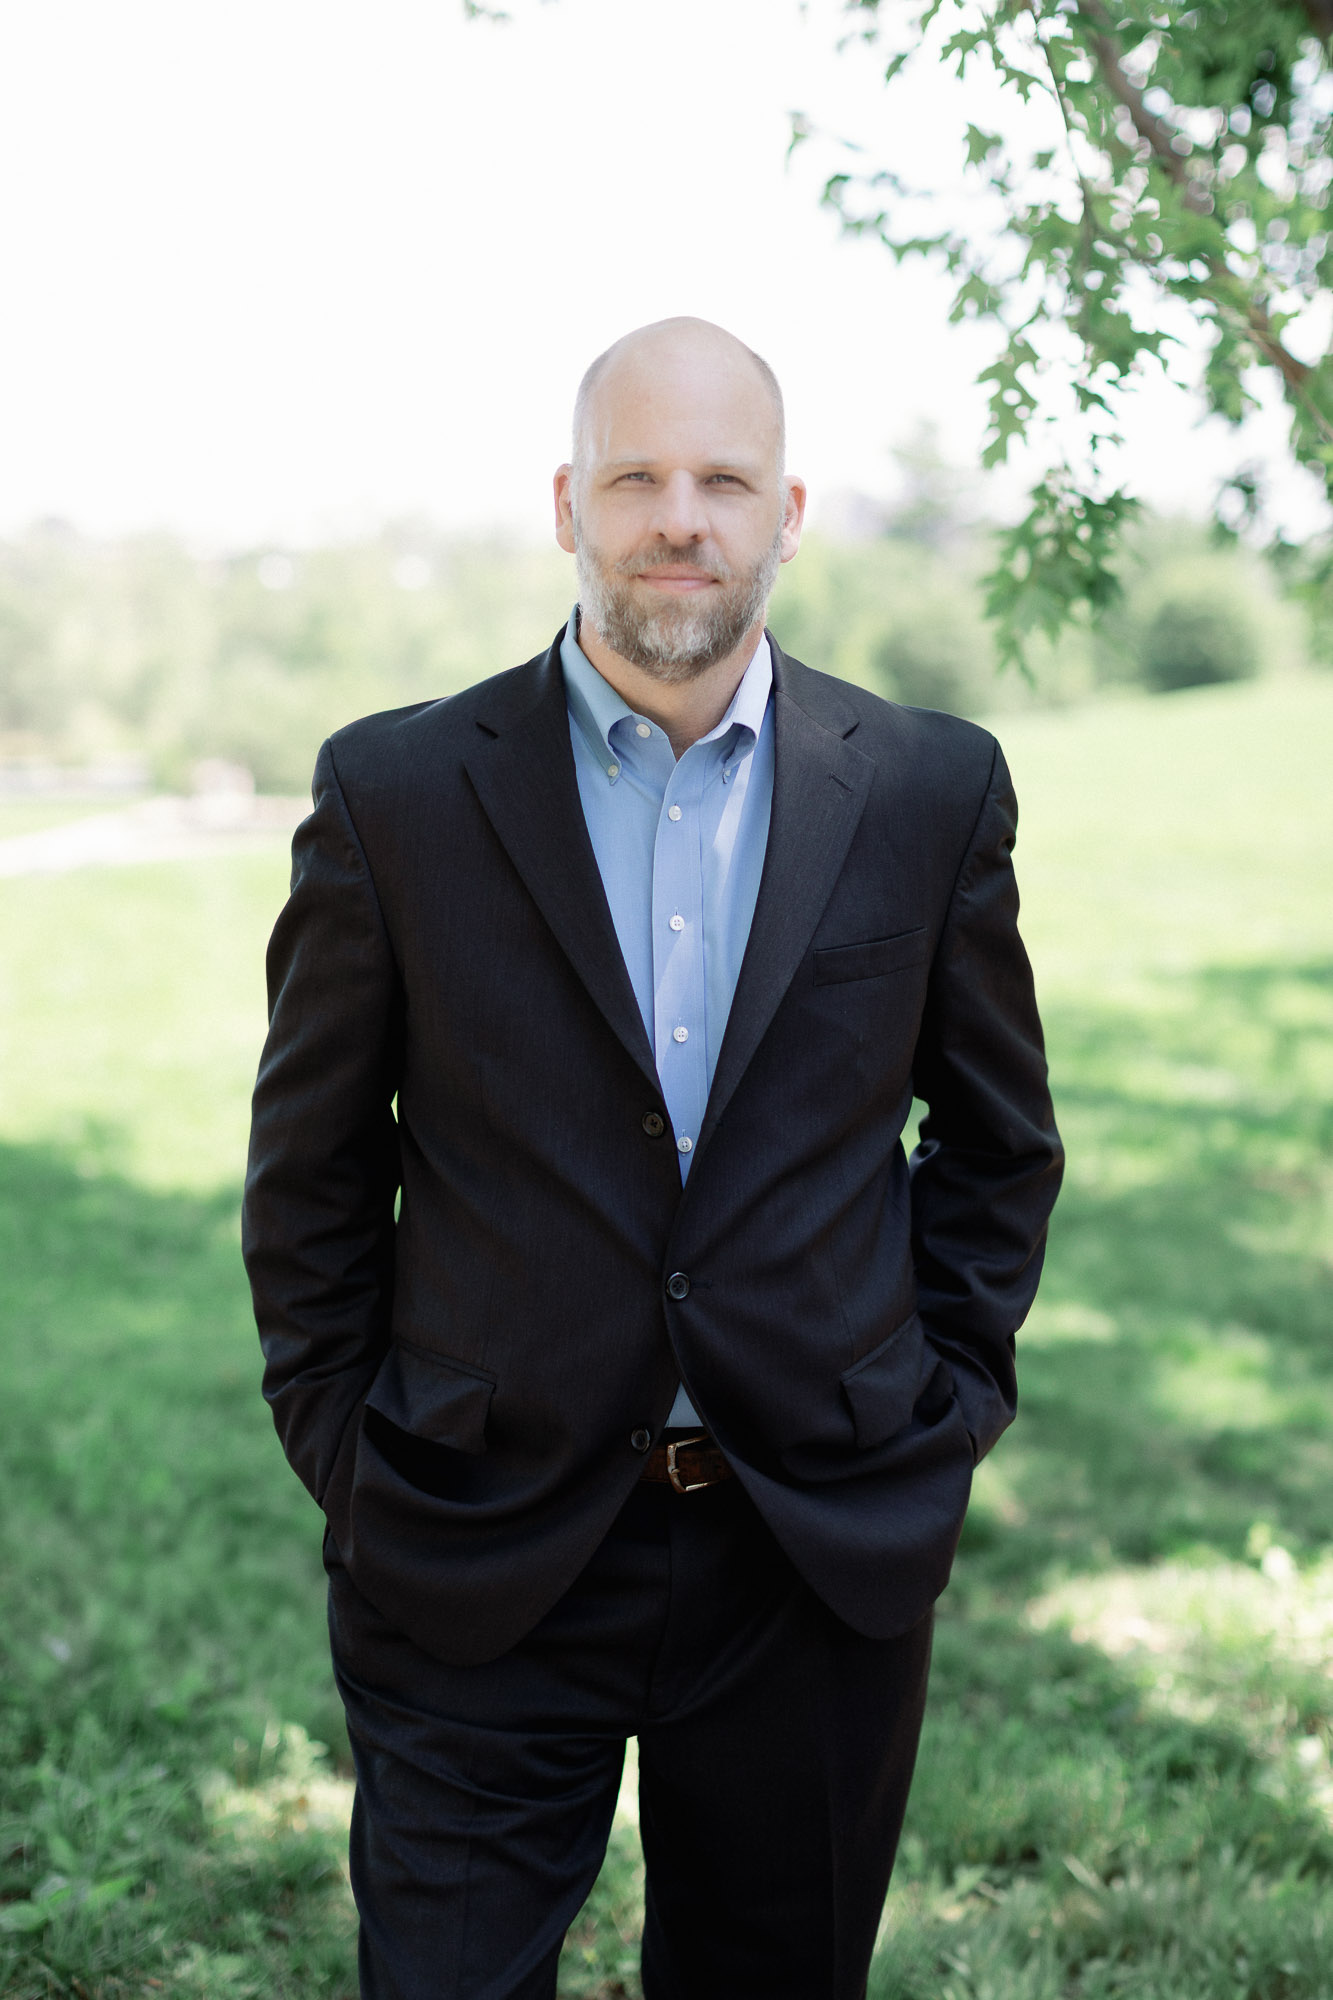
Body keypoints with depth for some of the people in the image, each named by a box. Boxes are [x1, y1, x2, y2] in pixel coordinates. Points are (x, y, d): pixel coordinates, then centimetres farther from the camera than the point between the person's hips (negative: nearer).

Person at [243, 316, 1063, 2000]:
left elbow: (1000, 1135, 10)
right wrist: (345, 1454, 0)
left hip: (830, 1550, 2)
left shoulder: (930, 789, 0)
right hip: (476, 1561, -1)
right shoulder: (397, 791, -5)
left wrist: (947, 1403, 5)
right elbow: (310, 1170, 3)